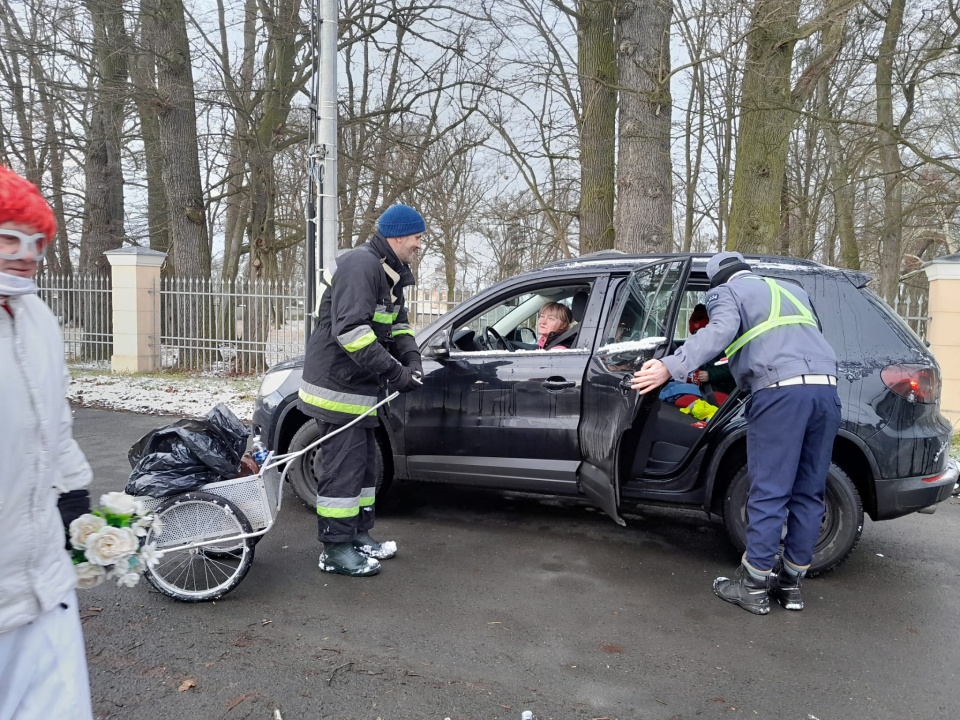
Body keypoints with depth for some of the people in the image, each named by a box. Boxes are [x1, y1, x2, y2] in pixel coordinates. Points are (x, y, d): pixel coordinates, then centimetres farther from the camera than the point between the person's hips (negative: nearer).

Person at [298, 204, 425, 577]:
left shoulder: (390, 274, 14)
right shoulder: (360, 266, -20)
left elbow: (398, 325, 17)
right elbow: (351, 330, -30)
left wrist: (412, 359, -2)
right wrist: (395, 372, -27)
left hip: (359, 387, 11)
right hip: (337, 385, -11)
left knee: (363, 463, 17)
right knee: (343, 465, -5)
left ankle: (359, 536, 29)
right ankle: (335, 550, 6)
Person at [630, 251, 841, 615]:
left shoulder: (726, 292, 10)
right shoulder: (793, 291, 31)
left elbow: (721, 330, -11)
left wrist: (671, 366, -20)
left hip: (781, 392, -6)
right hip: (826, 387, 7)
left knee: (769, 493, -2)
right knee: (808, 492, 10)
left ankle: (753, 585, 5)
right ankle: (791, 581, 19)